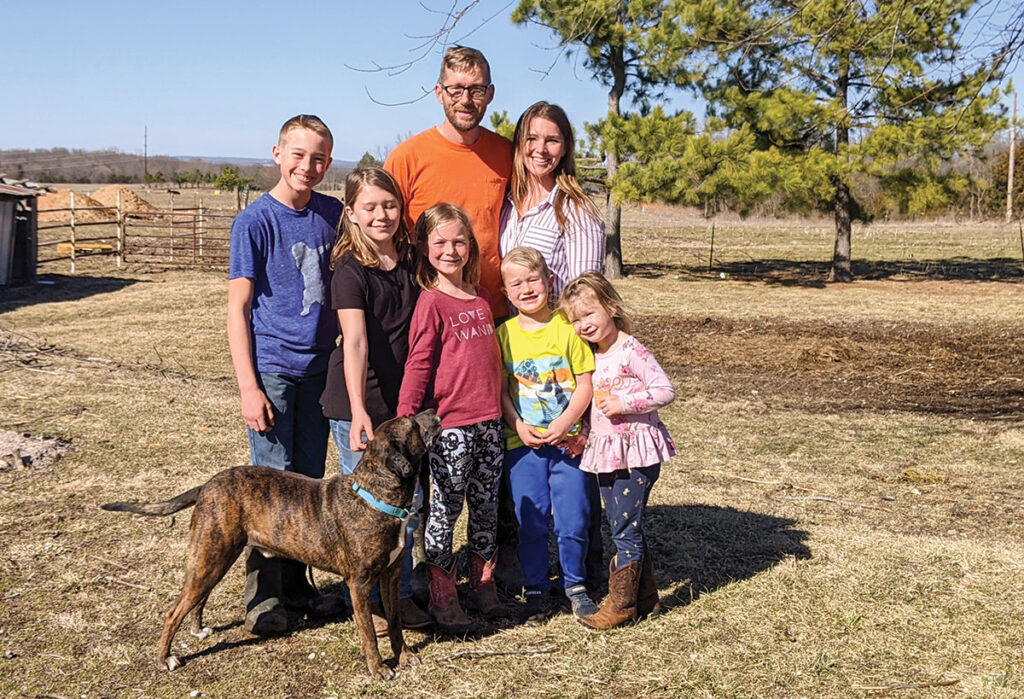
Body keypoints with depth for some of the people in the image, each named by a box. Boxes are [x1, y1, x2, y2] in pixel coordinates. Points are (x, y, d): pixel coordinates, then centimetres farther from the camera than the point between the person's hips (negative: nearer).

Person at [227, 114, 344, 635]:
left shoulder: (334, 215, 6)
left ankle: (297, 582, 25)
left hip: (319, 367, 5)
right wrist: (248, 387, -13)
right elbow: (237, 308, -7)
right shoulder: (254, 221, -7)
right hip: (272, 368, -5)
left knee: (310, 480, 11)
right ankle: (264, 594, 10)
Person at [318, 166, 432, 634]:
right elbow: (355, 342, -23)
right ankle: (366, 601, 19)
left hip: (404, 401, 6)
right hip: (358, 405, -5)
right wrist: (358, 411, -33)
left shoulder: (412, 260, 5)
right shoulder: (350, 270, -12)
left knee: (408, 501, 11)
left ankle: (400, 593, 27)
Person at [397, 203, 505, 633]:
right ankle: (442, 594, 14)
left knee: (486, 504, 13)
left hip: (488, 419, 6)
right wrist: (405, 420, -15)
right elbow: (417, 366, -10)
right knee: (446, 506, 2)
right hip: (449, 422, -6)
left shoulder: (481, 297, 12)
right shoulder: (431, 303, -8)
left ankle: (483, 582, 27)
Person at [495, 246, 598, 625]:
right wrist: (518, 425, -10)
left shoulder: (567, 328, -2)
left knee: (572, 519, 2)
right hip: (523, 442, 1)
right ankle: (535, 589, 23)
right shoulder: (504, 334, 2)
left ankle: (574, 584, 23)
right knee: (530, 521, 7)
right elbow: (501, 389, 3)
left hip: (567, 439, -1)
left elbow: (585, 384, -3)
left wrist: (564, 422, -15)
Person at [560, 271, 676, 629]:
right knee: (626, 528, 14)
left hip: (637, 451, -8)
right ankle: (646, 597, 26)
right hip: (607, 453, 8)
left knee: (626, 529, -4)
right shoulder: (592, 356, 11)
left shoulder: (632, 351, -13)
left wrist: (623, 403, -21)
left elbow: (666, 391, -17)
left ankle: (621, 603, 7)